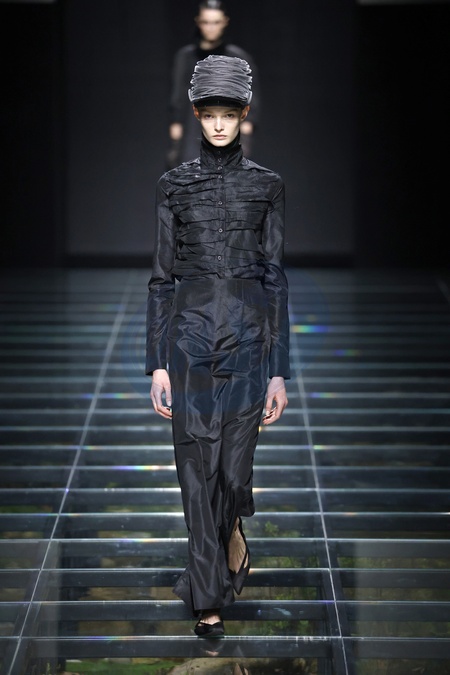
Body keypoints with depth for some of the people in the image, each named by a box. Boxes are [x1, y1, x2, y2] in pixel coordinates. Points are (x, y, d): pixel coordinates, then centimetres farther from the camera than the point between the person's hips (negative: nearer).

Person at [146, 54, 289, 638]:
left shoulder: (266, 186, 4)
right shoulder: (174, 185, 4)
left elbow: (274, 276, 4)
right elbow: (162, 275, 4)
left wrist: (278, 370, 0)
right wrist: (157, 361, -2)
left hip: (248, 333, 0)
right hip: (190, 333, 0)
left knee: (234, 462, 2)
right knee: (197, 468, 1)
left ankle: (230, 532, 37)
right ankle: (210, 601, 10)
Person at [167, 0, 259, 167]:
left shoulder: (239, 58, 1)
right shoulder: (185, 57, 6)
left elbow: (251, 103, 1)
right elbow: (177, 103, 7)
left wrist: (245, 139, -9)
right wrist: (174, 144, 3)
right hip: (194, 144, 1)